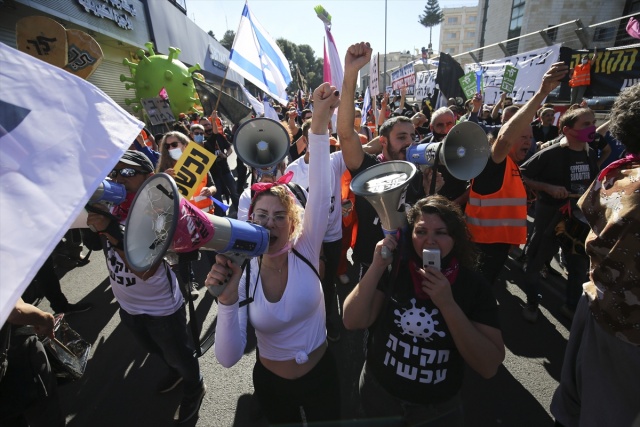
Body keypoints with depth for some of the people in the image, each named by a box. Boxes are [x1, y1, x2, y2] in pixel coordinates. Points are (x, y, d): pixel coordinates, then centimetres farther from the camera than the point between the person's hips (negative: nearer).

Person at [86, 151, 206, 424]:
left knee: (180, 355, 18)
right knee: (156, 351, 32)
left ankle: (194, 389, 48)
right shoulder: (108, 207, -9)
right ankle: (177, 372, 61)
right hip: (127, 306, 7)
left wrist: (110, 230, -41)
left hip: (161, 309, -6)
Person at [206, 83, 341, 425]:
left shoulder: (304, 251, -20)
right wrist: (227, 297, -38)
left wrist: (320, 123, -43)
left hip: (321, 375, 0)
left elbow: (320, 192, -35)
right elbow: (228, 358, -23)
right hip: (271, 382, 1)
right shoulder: (242, 275, -18)